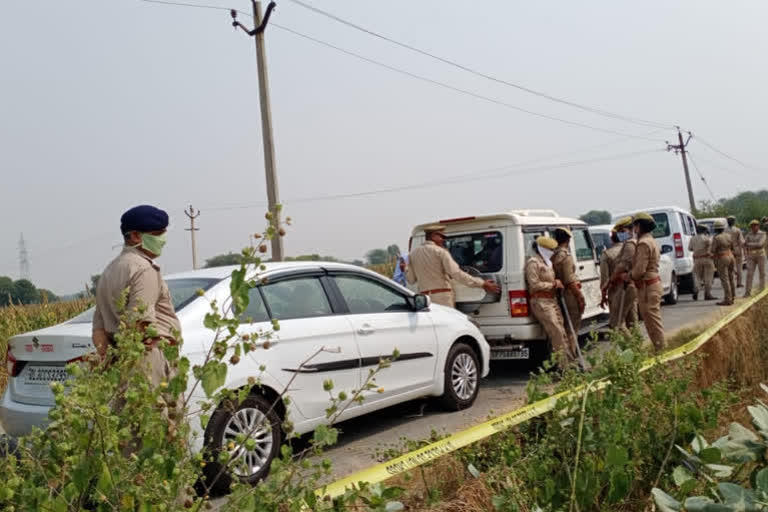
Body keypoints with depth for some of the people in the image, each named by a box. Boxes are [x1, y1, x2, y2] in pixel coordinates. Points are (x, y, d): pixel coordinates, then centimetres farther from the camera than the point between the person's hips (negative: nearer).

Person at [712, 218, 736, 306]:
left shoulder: (716, 238, -12)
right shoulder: (729, 236, 8)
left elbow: (713, 251, -11)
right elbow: (732, 247, 16)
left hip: (722, 259, -7)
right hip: (730, 257, 8)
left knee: (725, 280, -8)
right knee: (730, 279, 12)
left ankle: (727, 300, -10)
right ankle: (731, 298, 17)